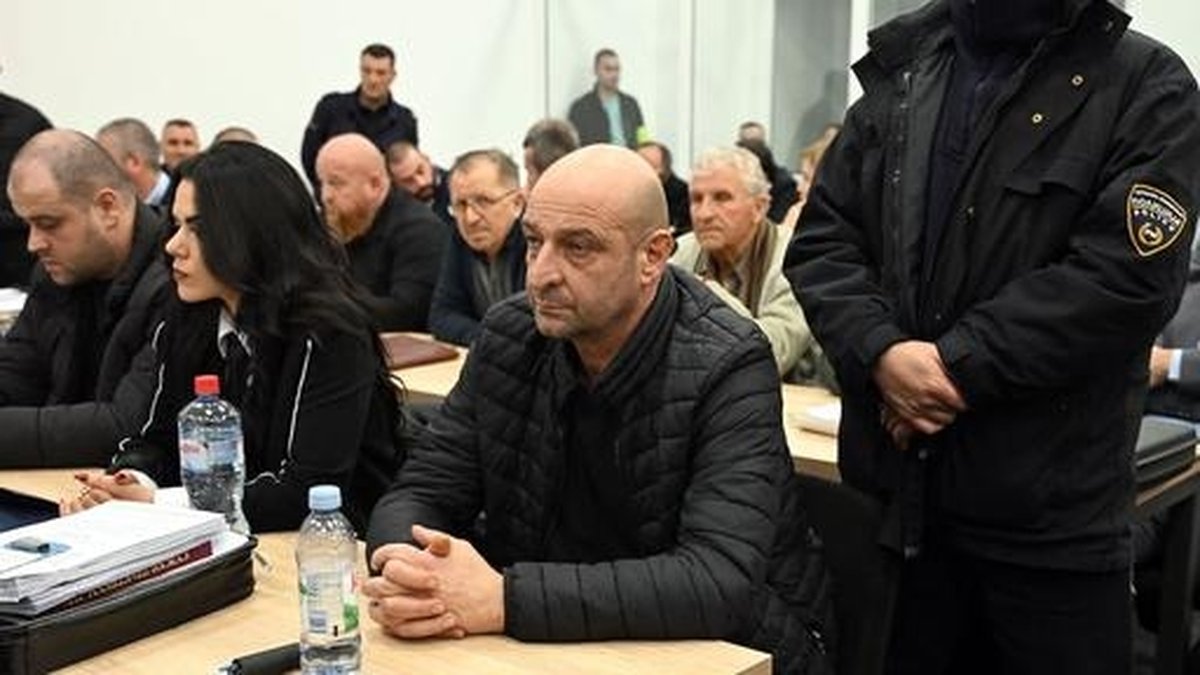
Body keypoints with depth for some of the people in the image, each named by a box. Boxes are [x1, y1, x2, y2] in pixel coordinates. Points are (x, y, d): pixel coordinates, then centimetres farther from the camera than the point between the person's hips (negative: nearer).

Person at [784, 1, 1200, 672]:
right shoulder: (897, 76, 11)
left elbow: (1126, 275, -15)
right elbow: (820, 240, 5)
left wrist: (957, 365, -16)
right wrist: (882, 352, -13)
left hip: (1050, 502, -4)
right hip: (890, 479, 4)